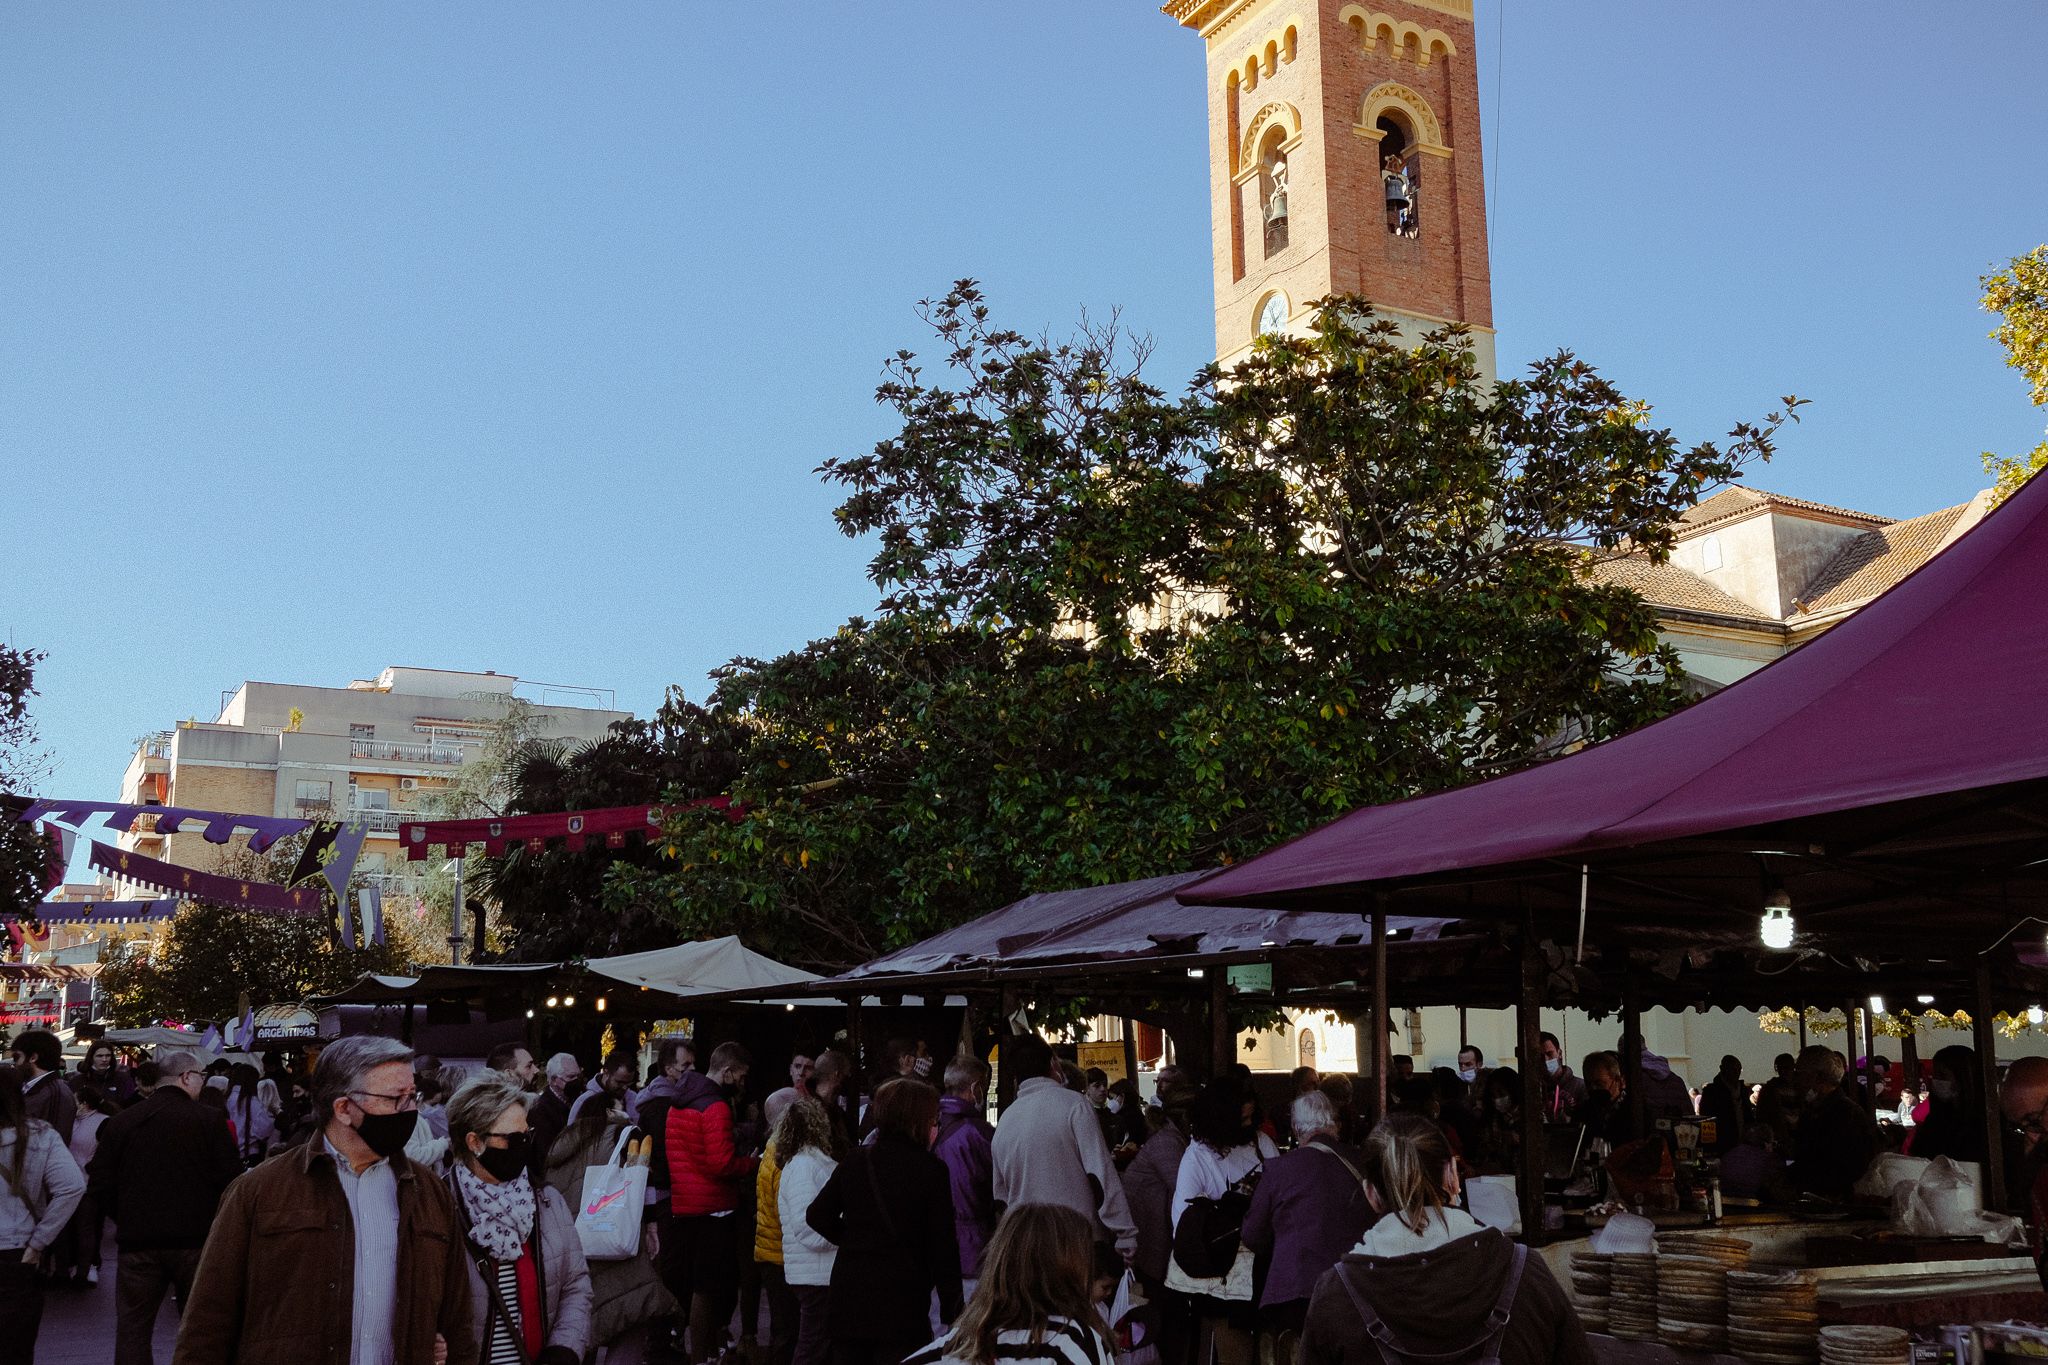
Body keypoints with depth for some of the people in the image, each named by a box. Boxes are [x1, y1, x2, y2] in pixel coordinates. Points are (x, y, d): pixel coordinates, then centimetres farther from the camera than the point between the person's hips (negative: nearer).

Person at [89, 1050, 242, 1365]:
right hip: (195, 1240, -1)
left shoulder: (120, 1122, 1)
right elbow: (230, 1181, -10)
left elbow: (99, 1185, 1)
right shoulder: (209, 1120, -7)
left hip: (137, 1243, 1)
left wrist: (127, 1219, 16)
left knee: (132, 1329, 9)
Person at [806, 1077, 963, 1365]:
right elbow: (943, 1245, -8)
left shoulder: (854, 1161, 4)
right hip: (902, 1299, -5)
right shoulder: (931, 1170, -9)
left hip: (848, 1296, 5)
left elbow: (818, 1215, 5)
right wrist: (951, 1311, -2)